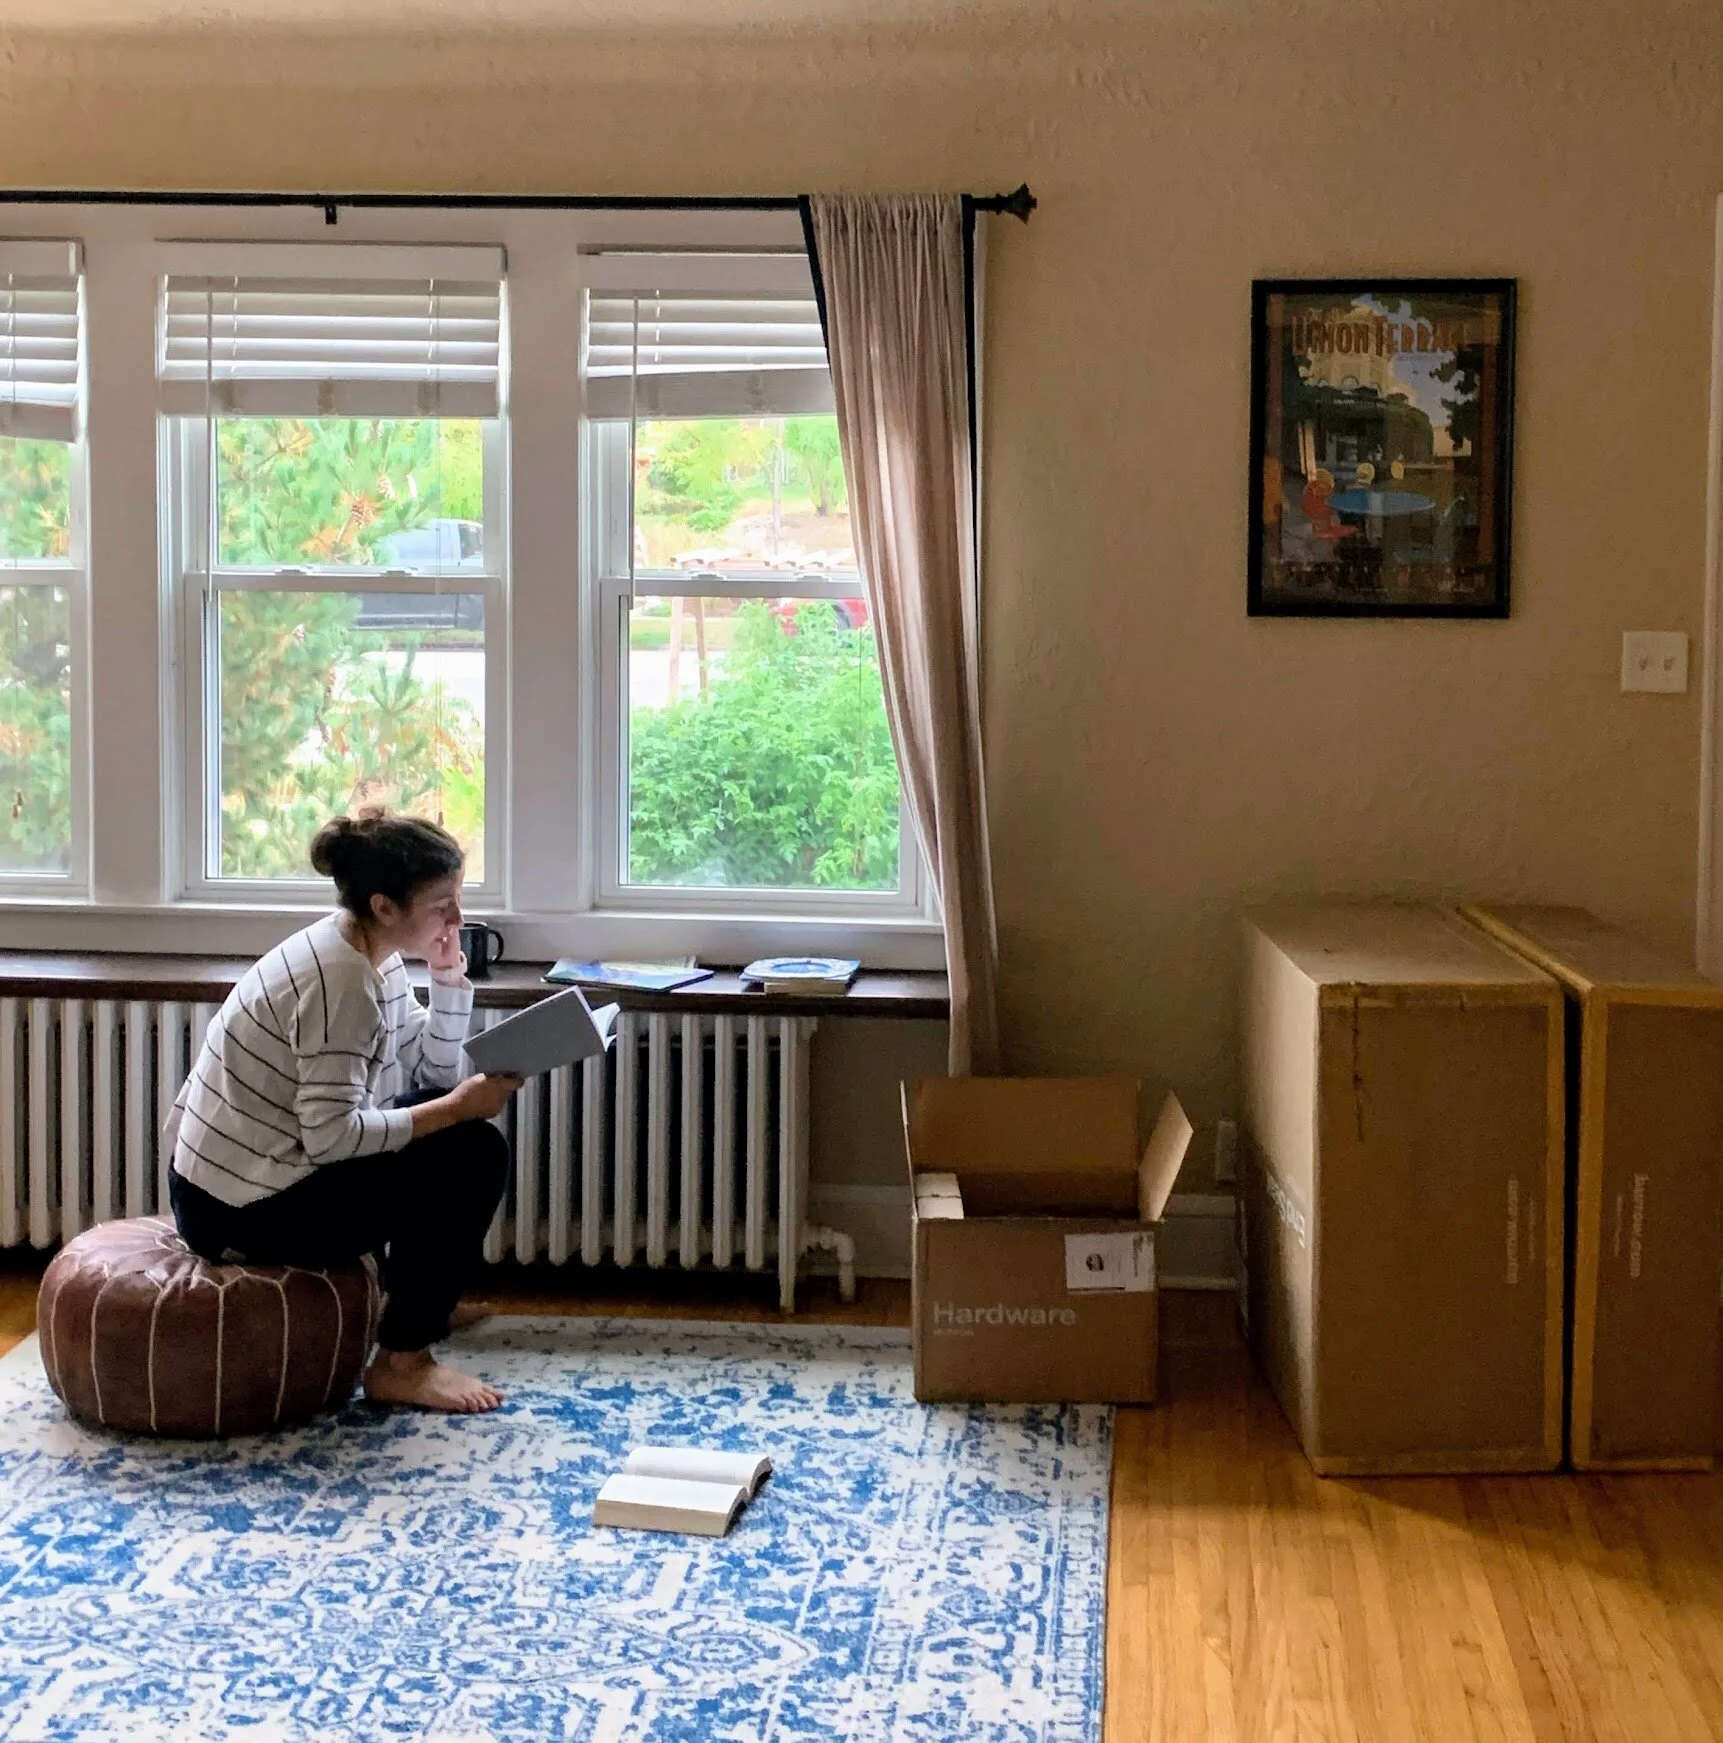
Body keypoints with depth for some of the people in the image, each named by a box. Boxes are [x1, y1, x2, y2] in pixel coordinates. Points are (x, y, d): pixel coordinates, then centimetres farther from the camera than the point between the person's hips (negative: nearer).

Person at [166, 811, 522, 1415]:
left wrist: (449, 977, -6)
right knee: (476, 1154, -11)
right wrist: (458, 1107, -21)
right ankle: (401, 1364, -2)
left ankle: (421, 1289, 25)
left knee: (452, 1112, 15)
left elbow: (435, 1069, 7)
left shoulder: (367, 954, 5)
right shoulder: (340, 978, -24)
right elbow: (331, 1135, -27)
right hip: (244, 1209, -10)